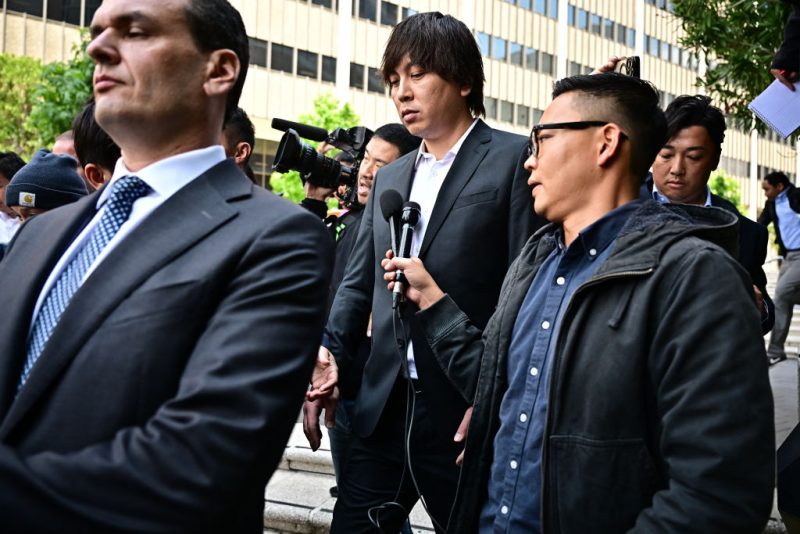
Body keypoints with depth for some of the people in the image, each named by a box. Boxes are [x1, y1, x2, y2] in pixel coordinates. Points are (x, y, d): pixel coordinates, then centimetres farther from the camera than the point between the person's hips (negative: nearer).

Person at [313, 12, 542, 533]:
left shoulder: (514, 159, -3)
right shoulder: (389, 178, 16)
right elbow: (359, 284, 16)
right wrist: (330, 350, -2)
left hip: (468, 411, -5)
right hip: (384, 409, 5)